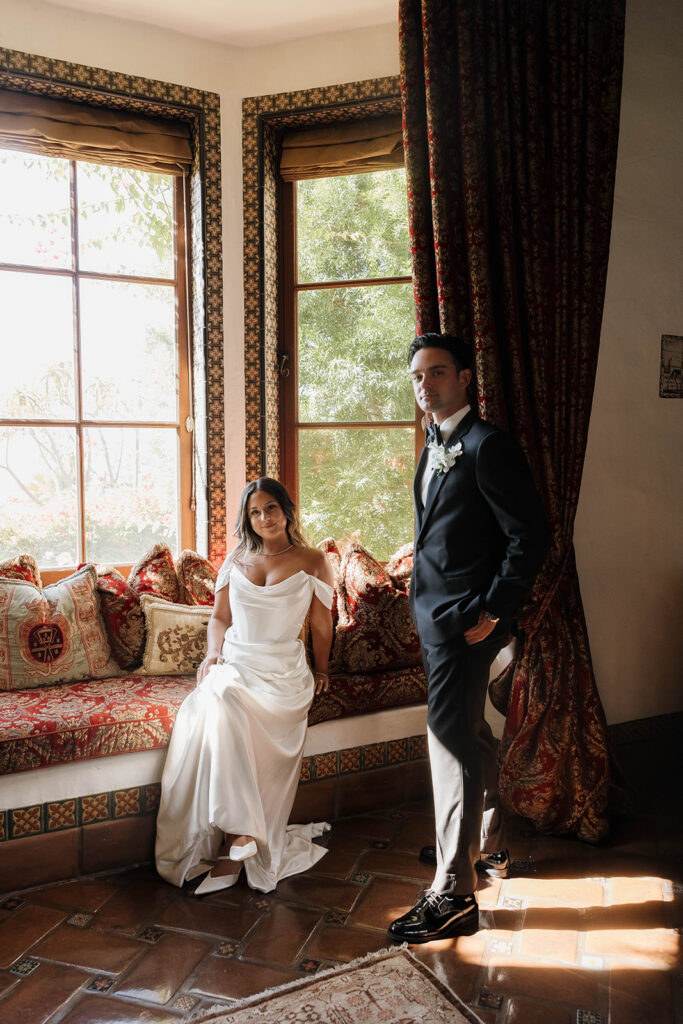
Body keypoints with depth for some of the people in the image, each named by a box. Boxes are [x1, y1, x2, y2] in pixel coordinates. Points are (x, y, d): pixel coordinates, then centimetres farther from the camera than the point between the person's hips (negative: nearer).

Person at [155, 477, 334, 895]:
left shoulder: (312, 561, 6)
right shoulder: (236, 560, 16)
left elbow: (322, 624, 11)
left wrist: (320, 671, 15)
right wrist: (213, 654, 3)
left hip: (281, 672, -3)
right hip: (233, 663, 3)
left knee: (225, 709, -32)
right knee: (218, 707, -32)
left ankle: (235, 840, -25)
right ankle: (242, 837, -28)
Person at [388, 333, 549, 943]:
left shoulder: (486, 445, -15)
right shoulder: (436, 447, 14)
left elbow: (530, 536, -18)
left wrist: (492, 611, -19)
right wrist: (428, 602, 14)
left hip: (465, 619, -10)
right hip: (437, 617, 10)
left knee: (453, 740, -5)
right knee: (470, 732, 21)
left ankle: (455, 893, 7)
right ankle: (488, 846, 40)